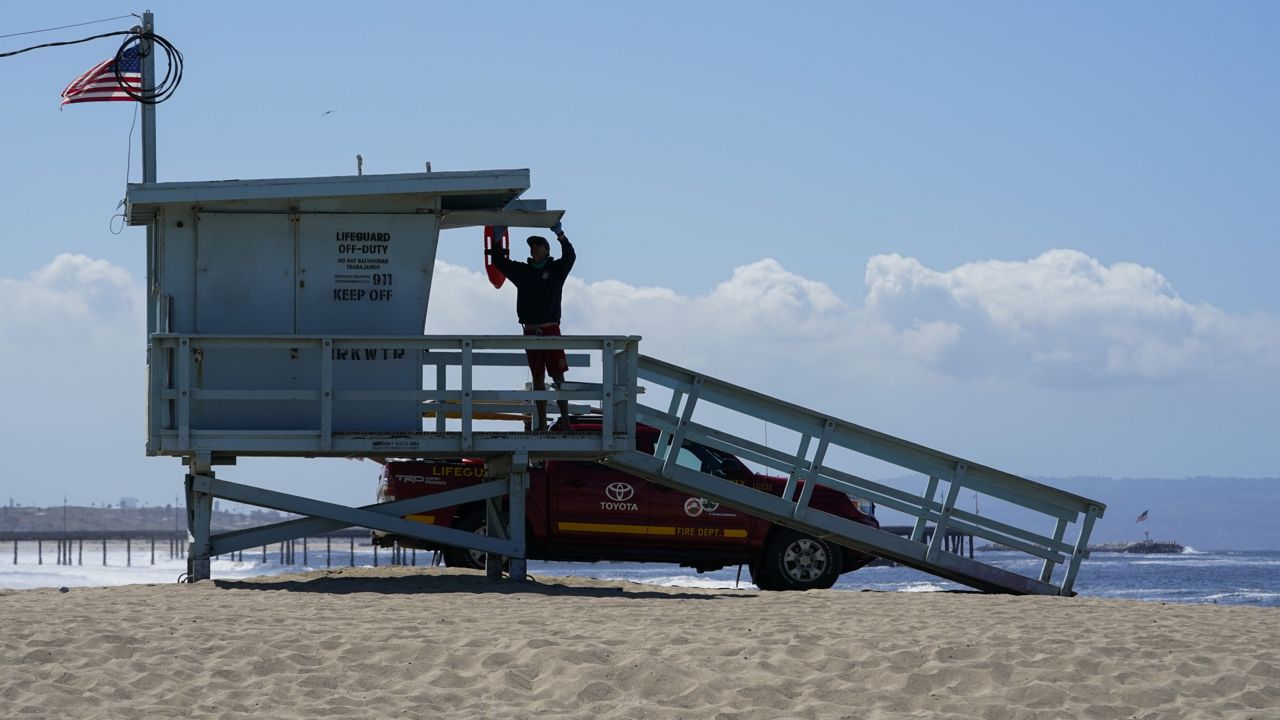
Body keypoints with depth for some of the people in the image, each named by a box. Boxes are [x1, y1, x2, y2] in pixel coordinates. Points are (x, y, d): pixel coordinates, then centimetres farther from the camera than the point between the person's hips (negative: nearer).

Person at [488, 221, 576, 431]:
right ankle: (541, 423, 6)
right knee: (538, 378, 5)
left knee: (558, 376, -6)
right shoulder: (523, 271, 13)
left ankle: (565, 420, -7)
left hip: (551, 330, -4)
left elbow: (569, 257, -15)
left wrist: (560, 234, -29)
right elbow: (499, 261, 11)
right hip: (531, 332, 4)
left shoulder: (556, 270, 3)